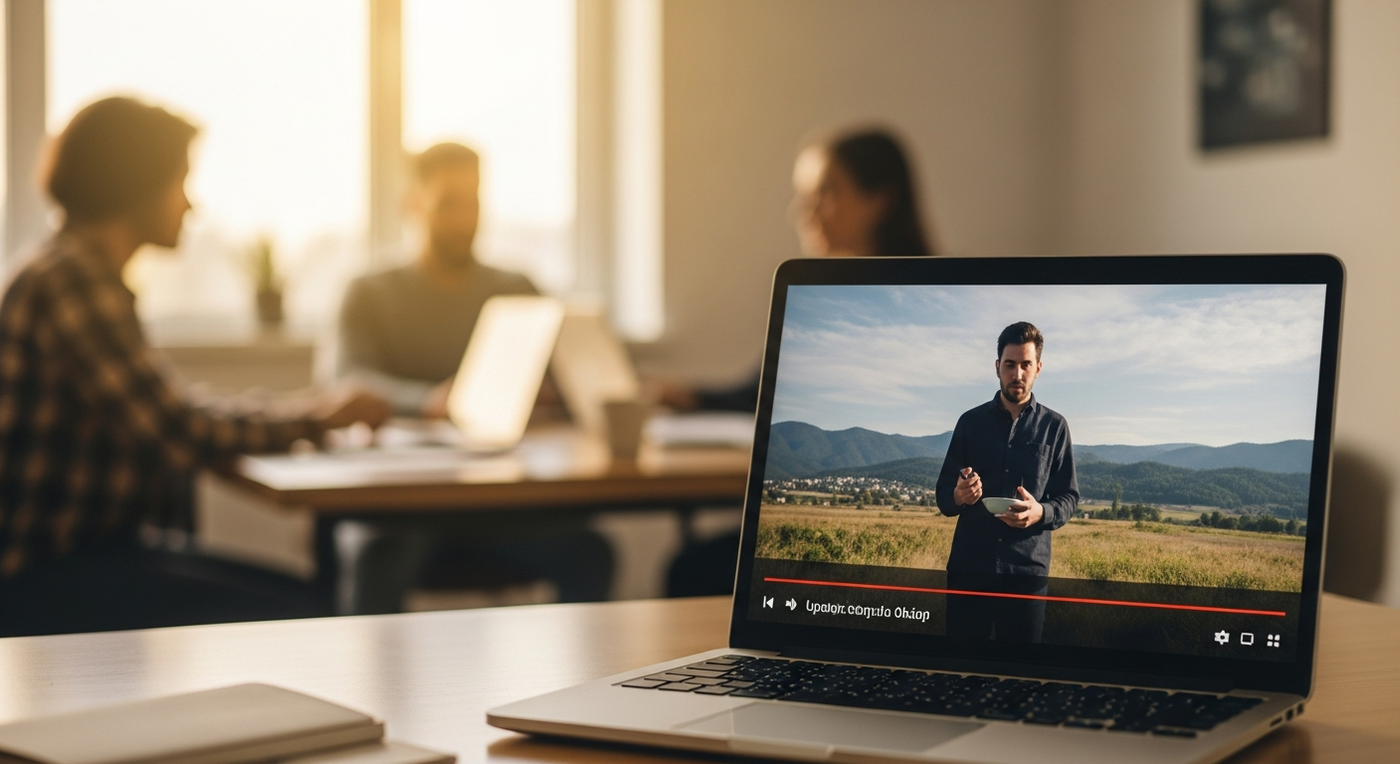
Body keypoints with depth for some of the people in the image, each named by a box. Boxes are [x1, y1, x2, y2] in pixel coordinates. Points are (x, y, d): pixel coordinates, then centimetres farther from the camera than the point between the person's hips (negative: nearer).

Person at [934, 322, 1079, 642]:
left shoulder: (1054, 426, 6)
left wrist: (1041, 512, -16)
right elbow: (942, 495, 9)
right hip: (970, 567, 1)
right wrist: (958, 497, -15)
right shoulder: (971, 422, 8)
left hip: (1027, 569, -1)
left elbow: (1069, 498, 6)